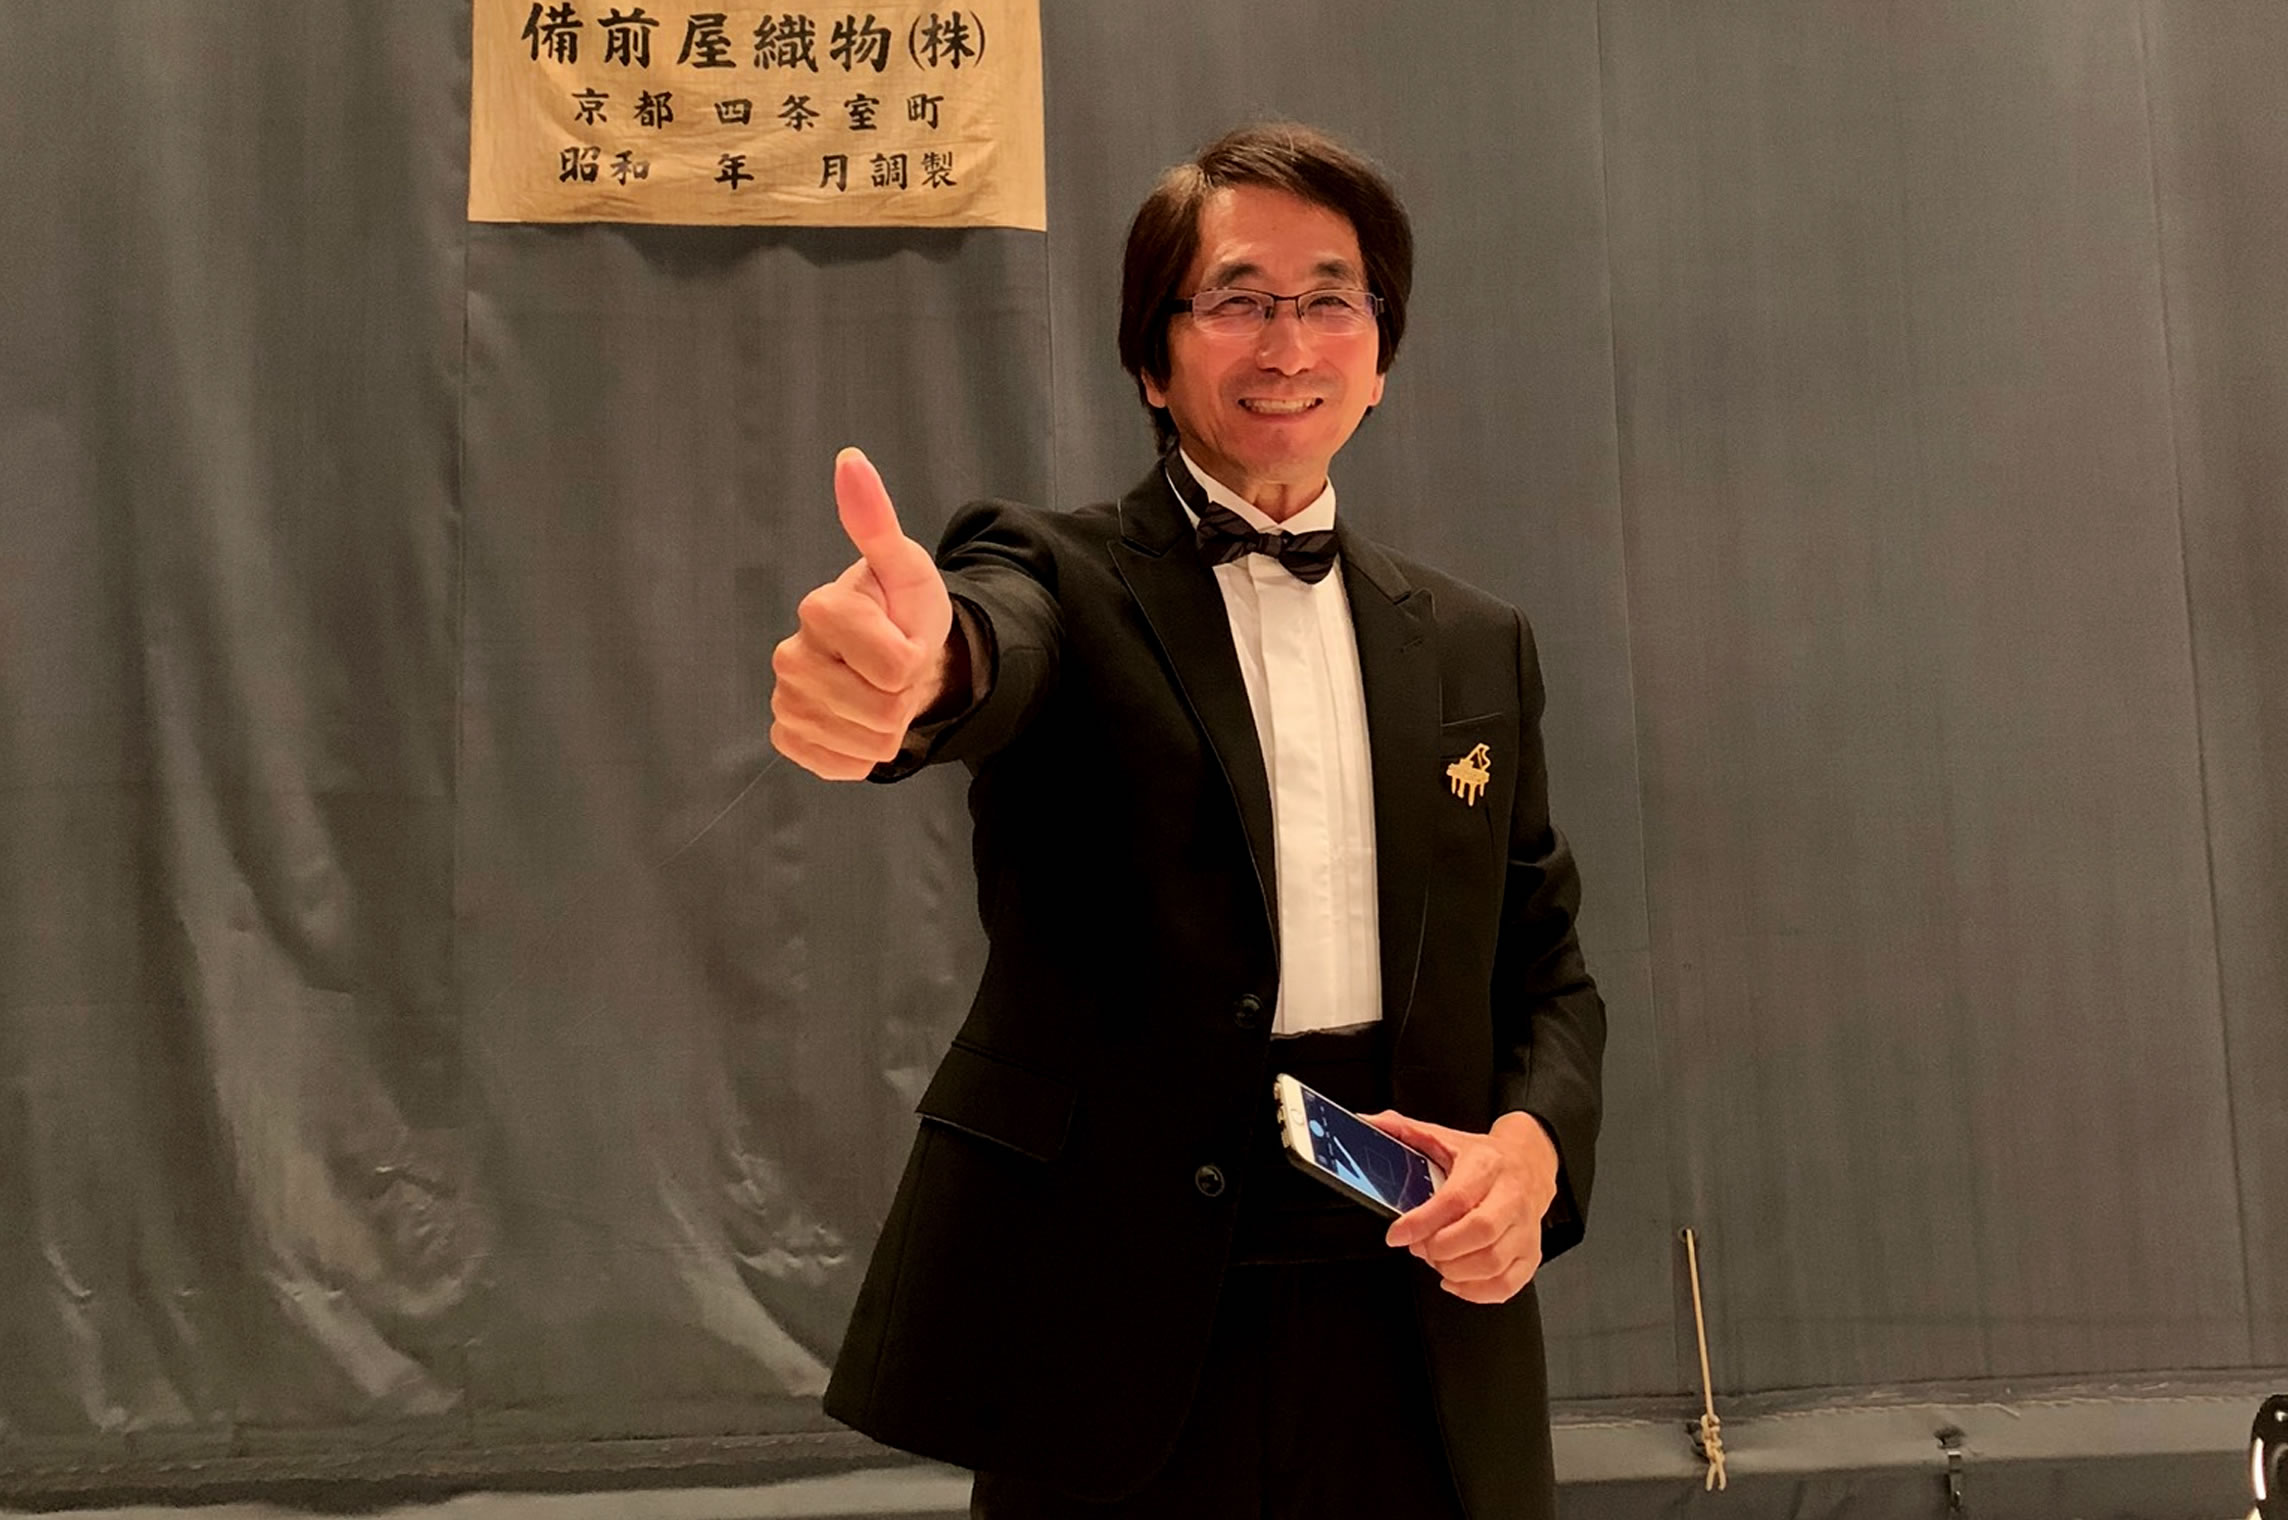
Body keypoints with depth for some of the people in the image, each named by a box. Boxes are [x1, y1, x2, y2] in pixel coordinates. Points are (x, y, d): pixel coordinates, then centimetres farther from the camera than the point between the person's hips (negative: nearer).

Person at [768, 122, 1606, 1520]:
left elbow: (1547, 970, 13)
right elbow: (992, 648, -26)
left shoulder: (1477, 648, 10)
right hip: (1118, 1346, -3)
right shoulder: (1063, 579, -2)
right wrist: (909, 663, -49)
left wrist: (1534, 1138, -8)